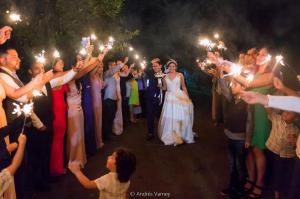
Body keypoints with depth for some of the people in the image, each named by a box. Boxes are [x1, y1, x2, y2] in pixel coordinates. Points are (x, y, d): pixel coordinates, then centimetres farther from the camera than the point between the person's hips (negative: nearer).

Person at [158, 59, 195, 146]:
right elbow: (164, 88, 13)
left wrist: (188, 97, 1)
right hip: (169, 98, 1)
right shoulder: (165, 77, 8)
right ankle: (171, 137, 11)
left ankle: (183, 135, 11)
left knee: (181, 116, -3)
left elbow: (184, 87, 5)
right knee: (170, 117, 0)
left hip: (180, 96, -1)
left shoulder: (180, 75, 4)